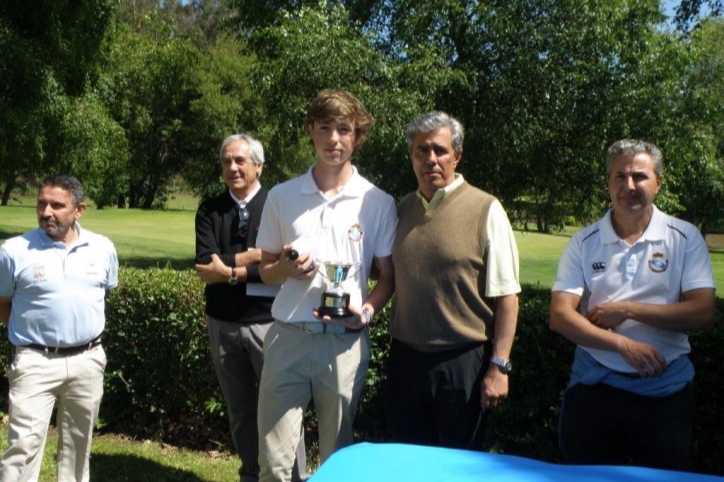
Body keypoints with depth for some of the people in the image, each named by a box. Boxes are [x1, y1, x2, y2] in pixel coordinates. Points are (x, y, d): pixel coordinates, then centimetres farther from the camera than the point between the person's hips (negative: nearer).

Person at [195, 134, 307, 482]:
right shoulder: (209, 210, 5)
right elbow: (206, 264, -8)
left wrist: (230, 273, -12)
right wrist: (251, 256, -13)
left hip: (268, 323, -3)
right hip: (223, 325, 4)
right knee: (239, 410, 15)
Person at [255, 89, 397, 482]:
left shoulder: (378, 202, 0)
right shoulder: (281, 196, 4)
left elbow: (387, 276, 6)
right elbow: (265, 270, 11)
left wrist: (367, 311, -14)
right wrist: (285, 269, -12)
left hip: (344, 342, 0)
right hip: (287, 337, 1)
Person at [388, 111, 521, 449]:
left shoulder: (485, 210, -8)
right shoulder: (402, 209, 7)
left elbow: (506, 296, -9)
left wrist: (499, 367, -13)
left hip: (461, 362, -4)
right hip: (404, 358, 4)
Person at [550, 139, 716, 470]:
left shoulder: (685, 238, -1)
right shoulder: (584, 242, 0)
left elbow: (703, 313, -9)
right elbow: (560, 316, -8)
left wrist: (627, 310, -15)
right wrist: (623, 344, -20)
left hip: (665, 391, 0)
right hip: (593, 388, 1)